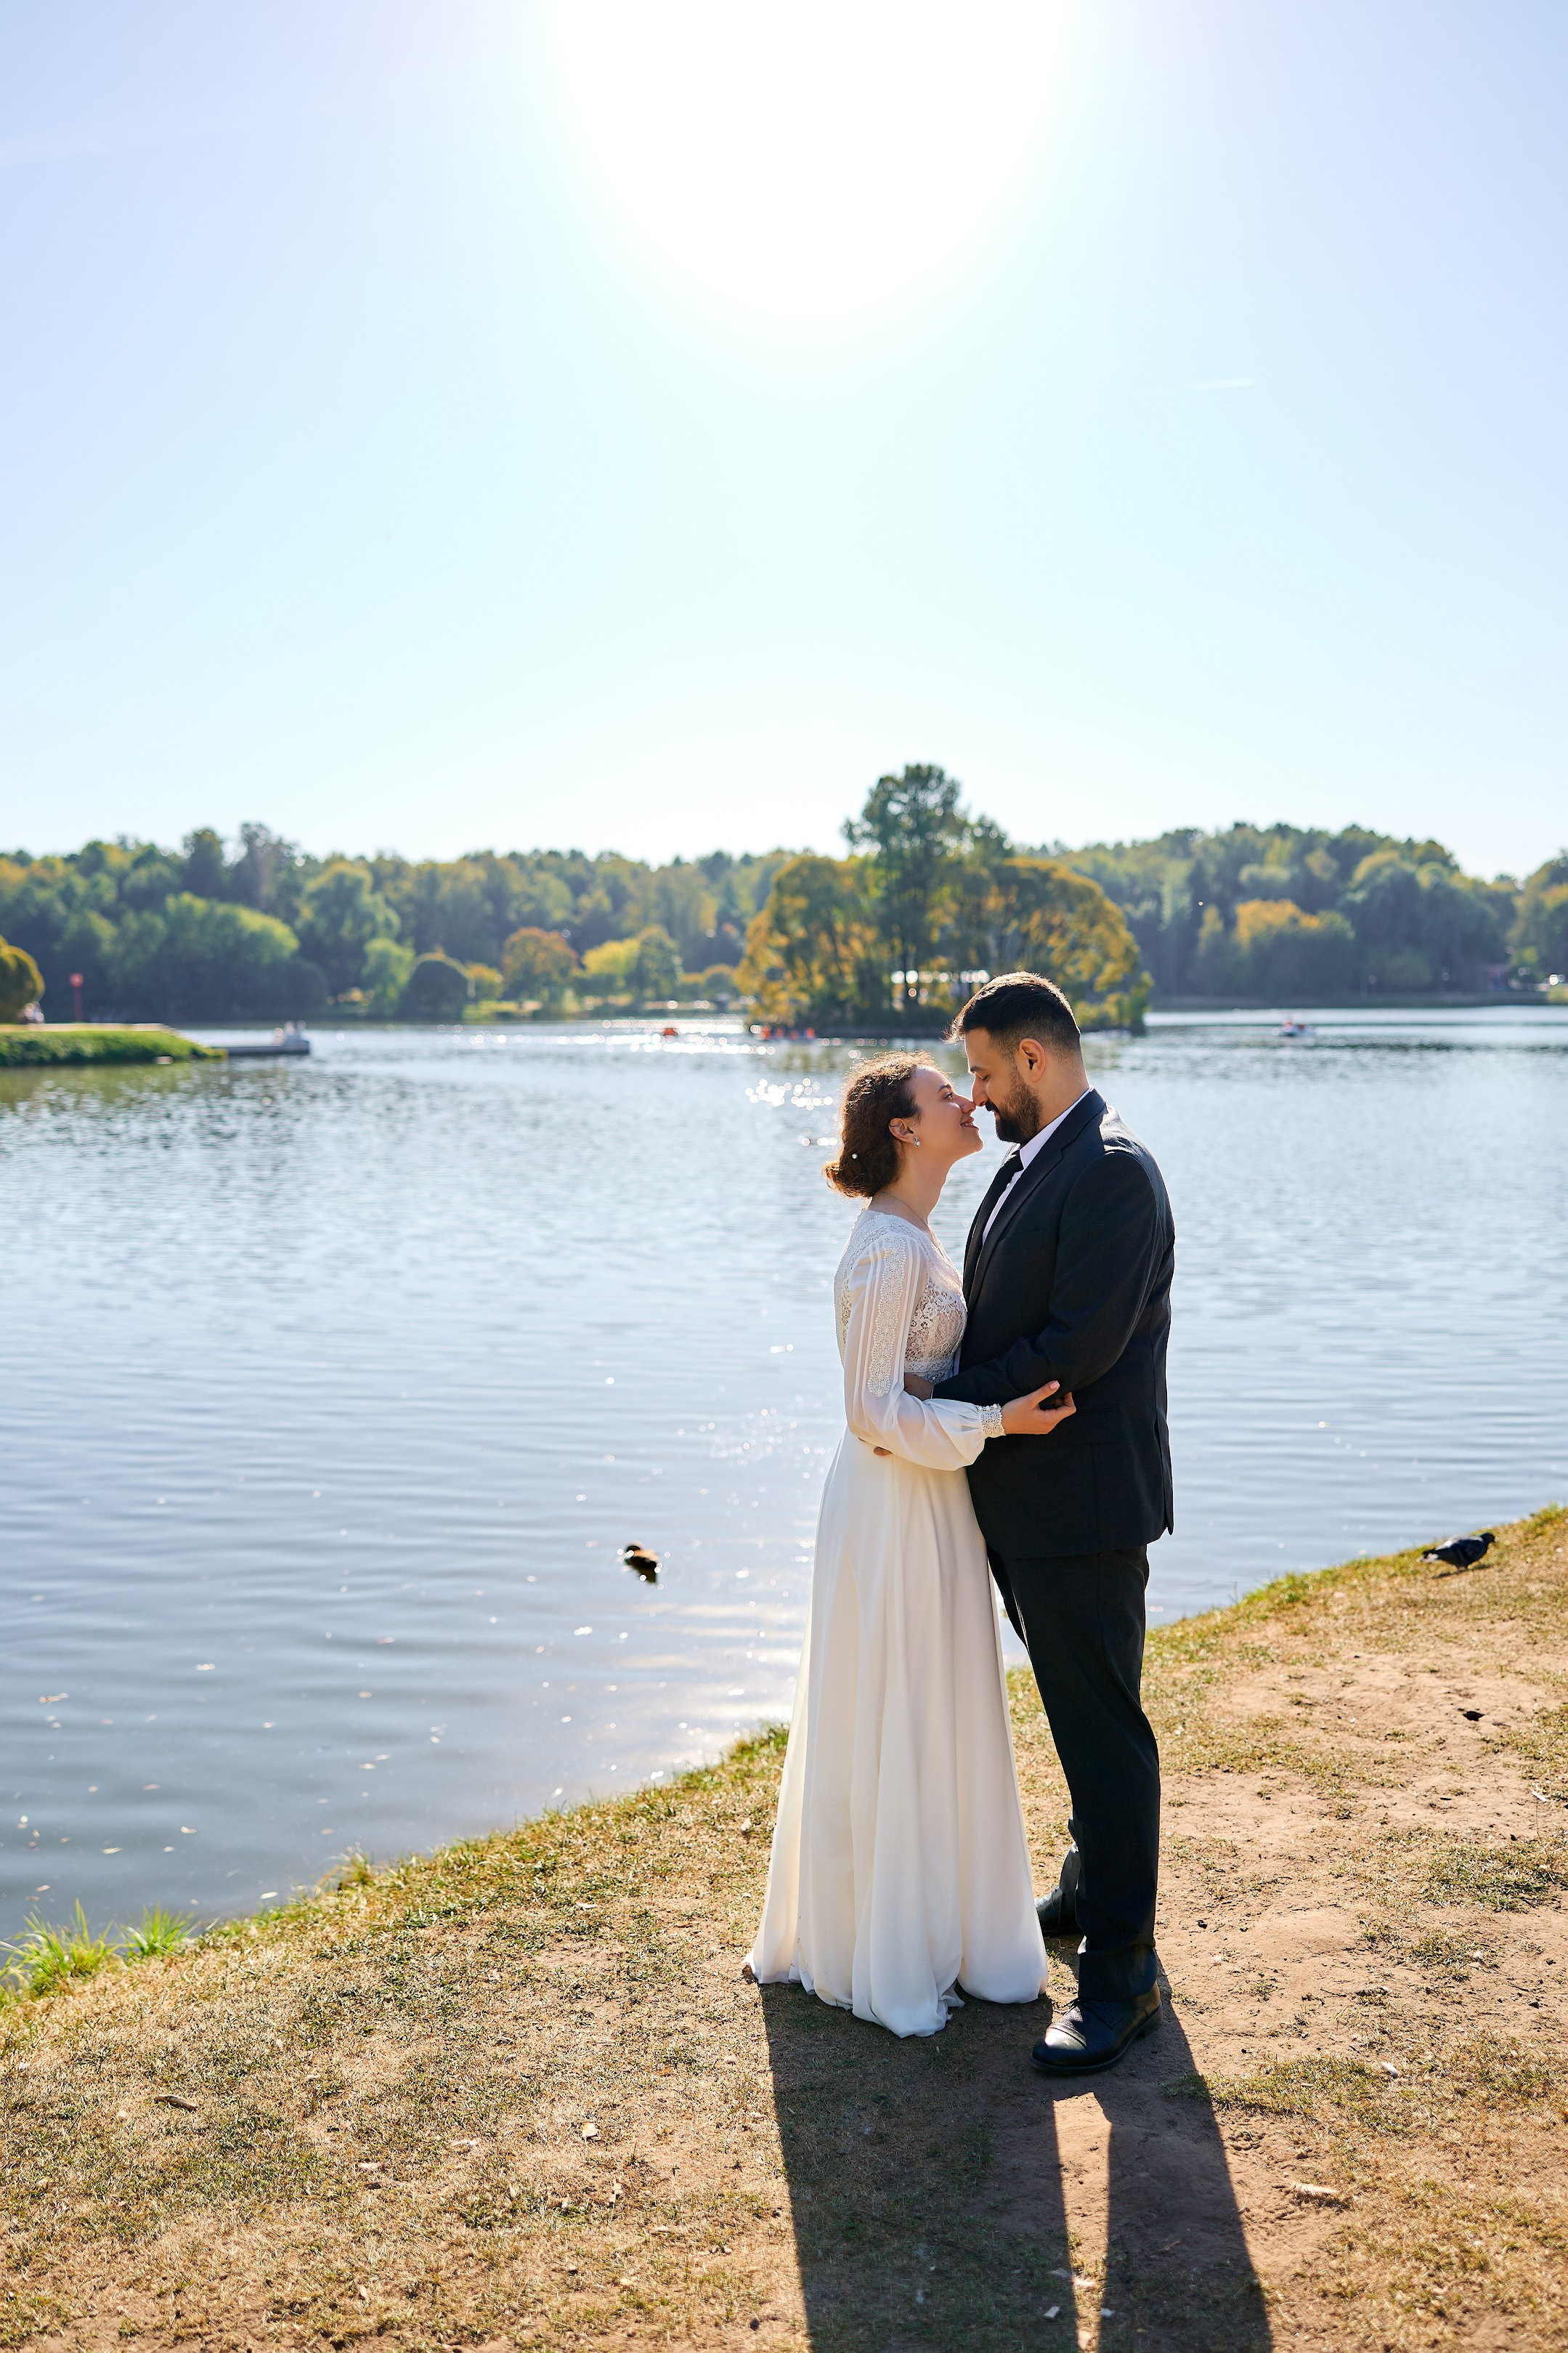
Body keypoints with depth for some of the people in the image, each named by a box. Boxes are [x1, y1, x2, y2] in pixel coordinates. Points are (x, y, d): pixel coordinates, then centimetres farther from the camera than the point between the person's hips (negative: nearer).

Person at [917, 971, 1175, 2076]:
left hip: (1083, 1503, -9)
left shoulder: (1114, 1171, -19)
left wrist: (946, 1401, -15)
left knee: (1103, 1729, 0)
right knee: (1076, 1715, 24)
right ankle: (1094, 1886, 42)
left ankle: (1122, 1976, 12)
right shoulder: (1031, 1165, 12)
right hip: (1024, 1498, 10)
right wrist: (940, 1387, 1)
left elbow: (1080, 1346, -24)